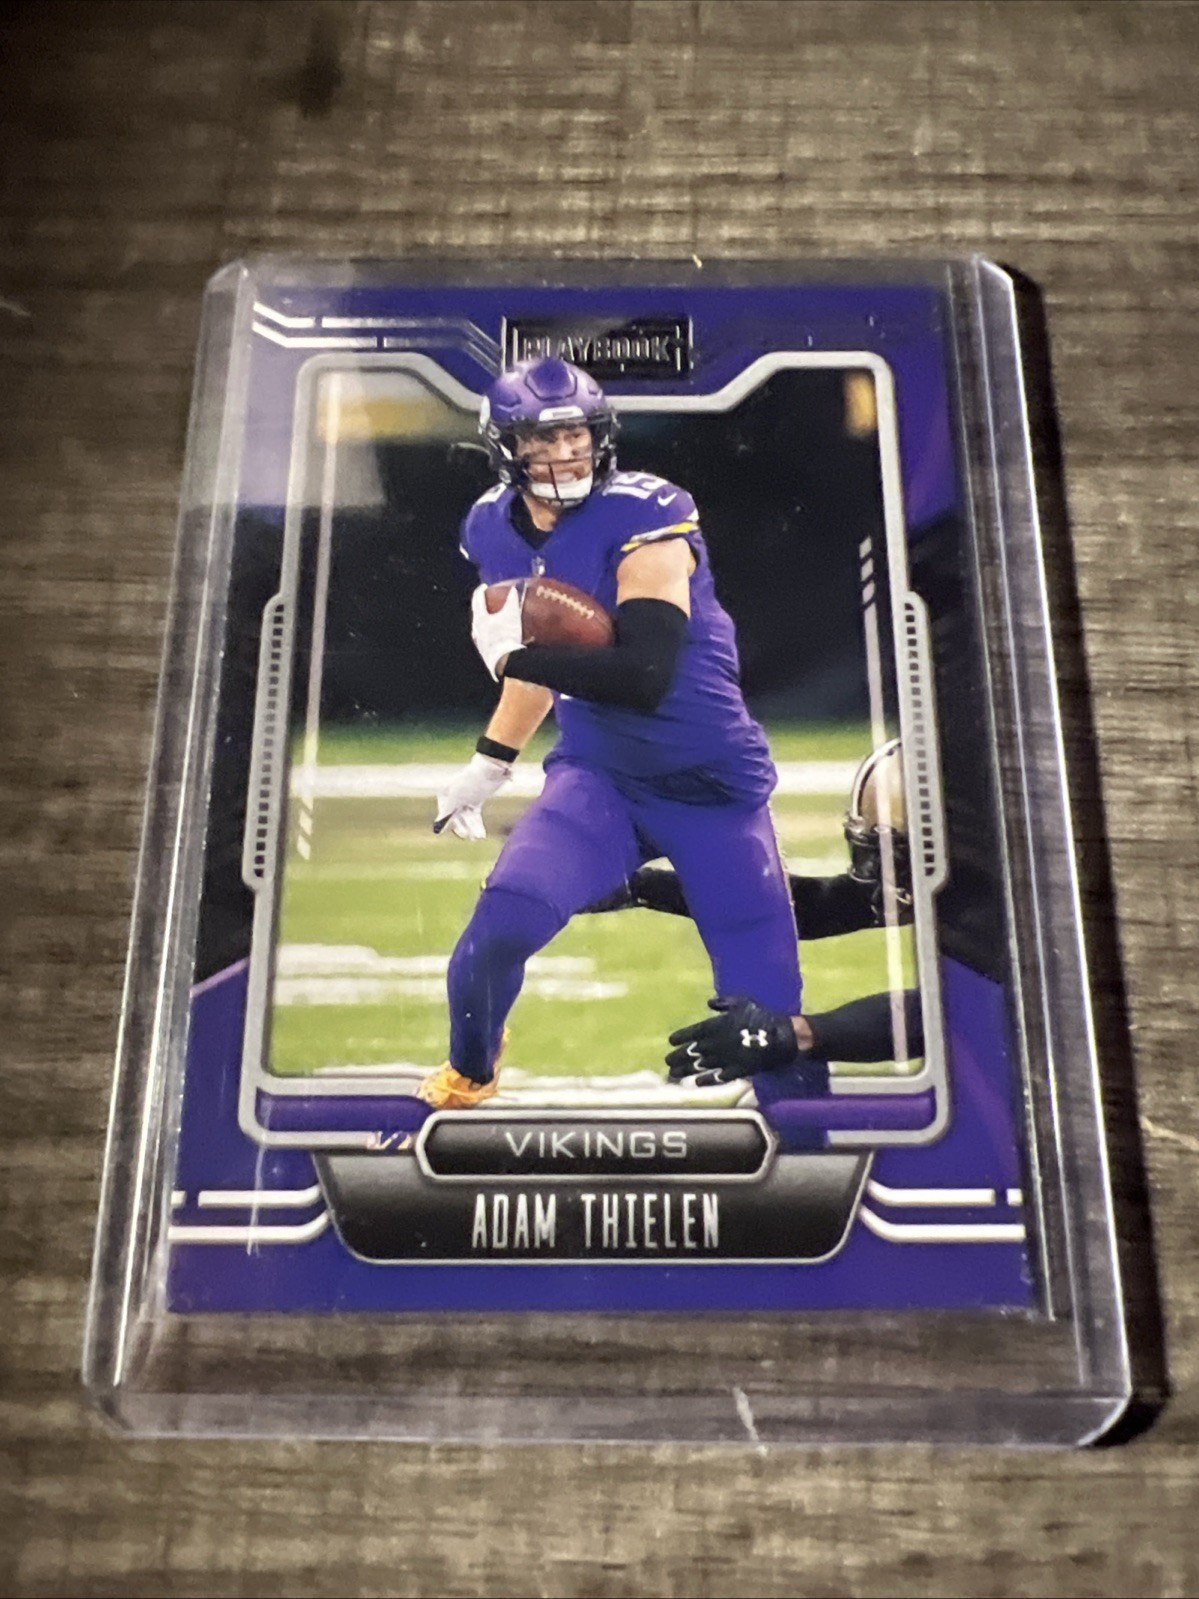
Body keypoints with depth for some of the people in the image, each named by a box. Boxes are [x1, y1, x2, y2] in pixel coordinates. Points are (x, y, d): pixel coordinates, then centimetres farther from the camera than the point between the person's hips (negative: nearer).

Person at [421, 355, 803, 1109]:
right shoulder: (494, 529, 1)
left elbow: (644, 674, -29)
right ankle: (465, 1079, 16)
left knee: (767, 1008, -2)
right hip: (596, 774, 4)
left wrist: (515, 656, -25)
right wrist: (490, 763, 19)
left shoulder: (644, 515, -18)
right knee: (500, 927, -15)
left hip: (714, 782, -3)